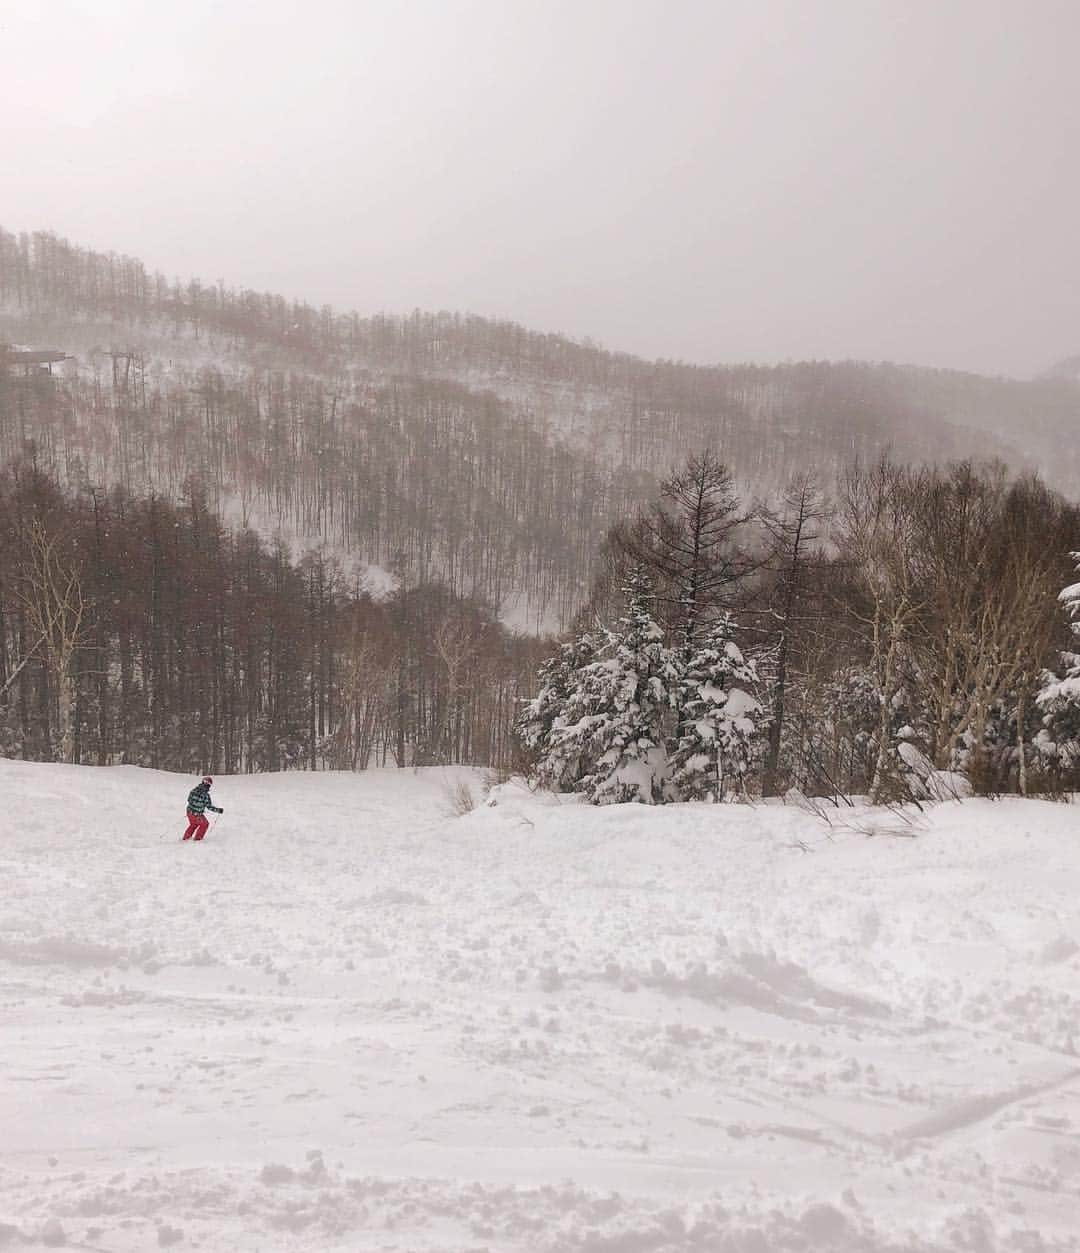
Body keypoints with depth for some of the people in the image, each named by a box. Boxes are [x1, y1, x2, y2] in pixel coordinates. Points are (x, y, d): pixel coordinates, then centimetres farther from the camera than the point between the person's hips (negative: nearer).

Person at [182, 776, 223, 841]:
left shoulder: (194, 790, -3)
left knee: (193, 824, 32)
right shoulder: (206, 795, -21)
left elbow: (189, 799, 11)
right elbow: (209, 807, -15)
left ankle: (186, 837, 38)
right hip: (197, 815, -6)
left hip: (189, 811, 6)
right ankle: (197, 838, 26)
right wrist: (219, 810, -4)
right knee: (205, 824, 21)